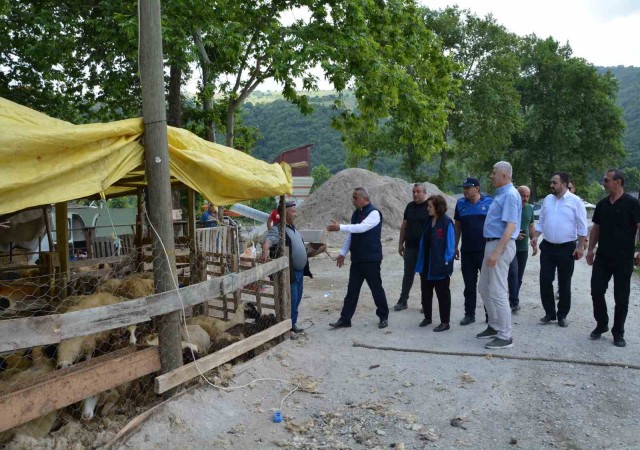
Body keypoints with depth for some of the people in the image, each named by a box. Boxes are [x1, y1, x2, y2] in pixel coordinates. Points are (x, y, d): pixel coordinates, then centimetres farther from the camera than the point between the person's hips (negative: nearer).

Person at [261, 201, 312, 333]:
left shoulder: (293, 227, 15)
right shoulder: (278, 229, -14)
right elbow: (269, 239, -35)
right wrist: (265, 249, -56)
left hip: (300, 272, 9)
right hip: (289, 273, -9)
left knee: (296, 300, 16)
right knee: (290, 301, -3)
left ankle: (293, 324, 28)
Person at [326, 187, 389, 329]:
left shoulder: (374, 212, -13)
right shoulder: (356, 213, 12)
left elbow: (361, 228, -28)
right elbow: (351, 235, 16)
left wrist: (340, 227, -30)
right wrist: (342, 253, 14)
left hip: (371, 259, -7)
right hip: (357, 258, 7)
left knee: (376, 288, 5)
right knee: (352, 289, 8)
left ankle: (384, 317, 21)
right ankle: (345, 319, 12)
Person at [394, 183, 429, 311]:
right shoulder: (410, 206, 8)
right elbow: (404, 226, 12)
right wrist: (401, 243, 10)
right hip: (410, 247, 4)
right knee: (408, 274, 9)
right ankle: (402, 301, 16)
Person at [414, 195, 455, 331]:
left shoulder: (446, 223, -14)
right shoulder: (429, 221, 8)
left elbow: (450, 245, -13)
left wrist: (446, 263, -14)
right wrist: (420, 264, 10)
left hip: (440, 266, -7)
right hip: (426, 265, 8)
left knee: (442, 294, 4)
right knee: (426, 292, 16)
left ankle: (445, 322, 15)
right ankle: (427, 317, 32)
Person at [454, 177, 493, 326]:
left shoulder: (489, 202, -4)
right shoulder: (460, 203, 5)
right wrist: (455, 246, 11)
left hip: (485, 250, -2)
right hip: (467, 251, 3)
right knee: (469, 285, 9)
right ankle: (469, 314, 18)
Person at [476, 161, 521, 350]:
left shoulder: (510, 195, -15)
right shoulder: (501, 194, 15)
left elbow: (510, 227, -23)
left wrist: (496, 252, -27)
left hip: (501, 245, -10)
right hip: (492, 243, 10)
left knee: (497, 292, -6)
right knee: (484, 288, 16)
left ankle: (505, 337, 3)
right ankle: (495, 326, 28)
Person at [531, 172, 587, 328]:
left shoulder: (575, 201, -8)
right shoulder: (547, 199, 7)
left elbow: (582, 226, -7)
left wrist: (580, 246, -11)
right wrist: (535, 237, 0)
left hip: (566, 248, -4)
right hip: (547, 247, 4)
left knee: (564, 284, 7)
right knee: (545, 281, 3)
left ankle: (562, 315, 19)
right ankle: (549, 312, 17)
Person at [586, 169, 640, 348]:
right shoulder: (602, 204, 8)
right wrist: (590, 249, 9)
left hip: (623, 259, -4)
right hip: (602, 257, 4)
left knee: (621, 297, 5)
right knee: (596, 291, 4)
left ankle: (618, 332, 17)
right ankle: (601, 325, 22)